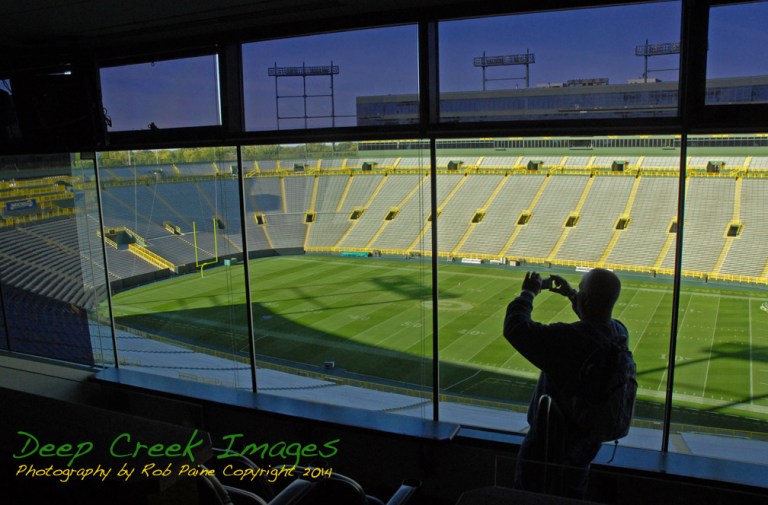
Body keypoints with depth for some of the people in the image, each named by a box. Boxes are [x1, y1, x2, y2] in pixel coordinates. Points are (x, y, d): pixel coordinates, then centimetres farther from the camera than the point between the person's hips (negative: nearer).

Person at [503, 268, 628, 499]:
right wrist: (571, 295, 22)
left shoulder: (568, 339, -35)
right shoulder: (620, 333, -10)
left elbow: (516, 328, -28)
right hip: (588, 439, 8)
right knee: (571, 497, 29)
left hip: (551, 443, -7)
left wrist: (528, 293, -12)